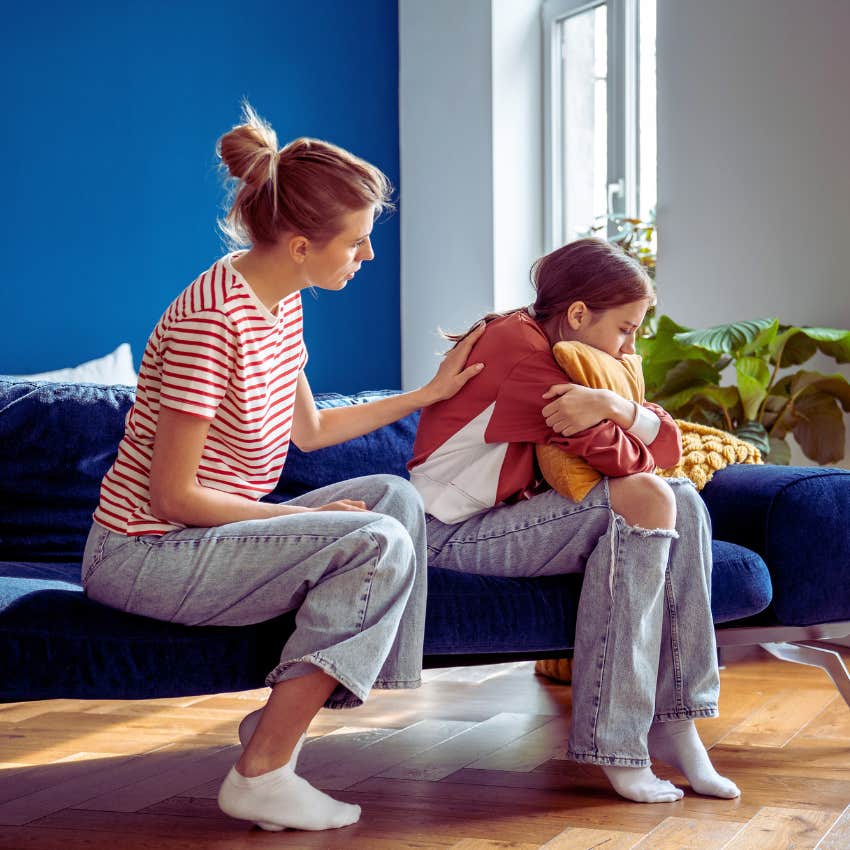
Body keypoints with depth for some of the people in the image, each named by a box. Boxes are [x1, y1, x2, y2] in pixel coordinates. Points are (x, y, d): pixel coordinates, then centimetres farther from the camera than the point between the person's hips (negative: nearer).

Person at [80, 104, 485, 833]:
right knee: (377, 542, -21)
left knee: (393, 494, 1)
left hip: (206, 533, 10)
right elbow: (173, 495, -22)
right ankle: (261, 772, -15)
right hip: (142, 554, -10)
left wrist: (429, 394, 24)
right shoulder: (212, 321, -24)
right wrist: (307, 519, -15)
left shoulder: (281, 302, 6)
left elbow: (310, 430, 21)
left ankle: (281, 717, 0)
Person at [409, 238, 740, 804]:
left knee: (684, 502, -5)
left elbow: (668, 444, -1)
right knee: (644, 498, -24)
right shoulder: (520, 343, -17)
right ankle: (614, 743, -24)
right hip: (454, 531, -9)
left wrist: (615, 407, -20)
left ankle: (674, 720, -9)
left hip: (512, 514, 9)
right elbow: (615, 456, -23)